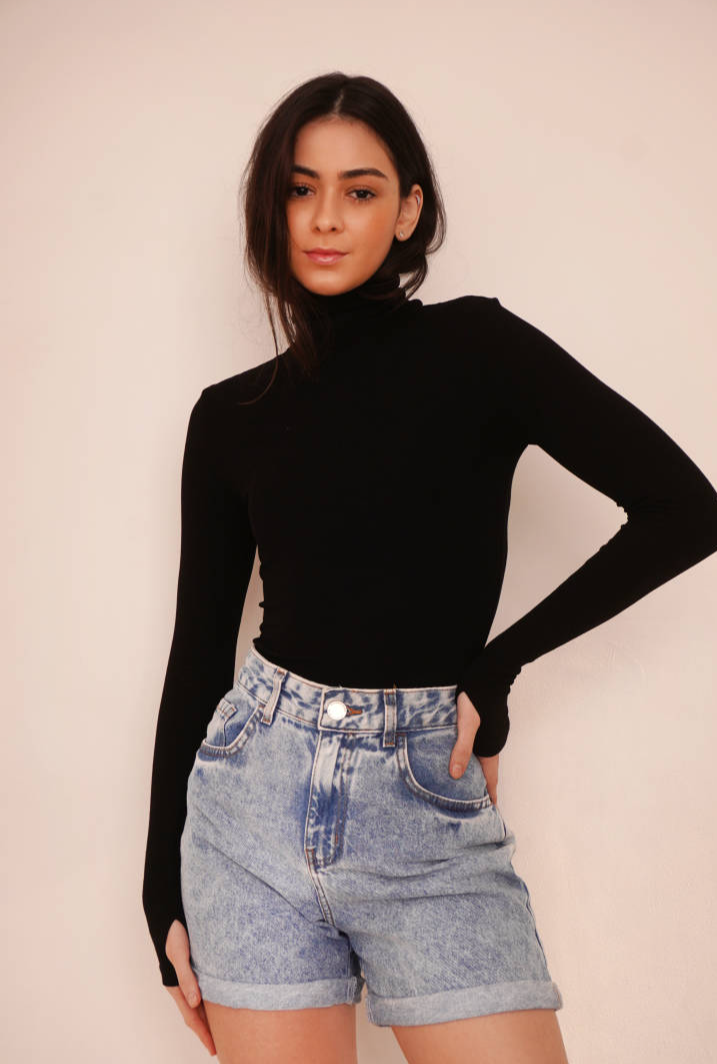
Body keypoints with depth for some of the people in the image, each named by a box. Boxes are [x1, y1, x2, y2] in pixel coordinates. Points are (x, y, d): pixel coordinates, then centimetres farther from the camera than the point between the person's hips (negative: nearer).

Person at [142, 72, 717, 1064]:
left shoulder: (473, 347, -2)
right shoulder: (231, 415, 6)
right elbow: (199, 646, 9)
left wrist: (499, 663, -4)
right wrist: (165, 884, 9)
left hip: (432, 807, -2)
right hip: (254, 794, 2)